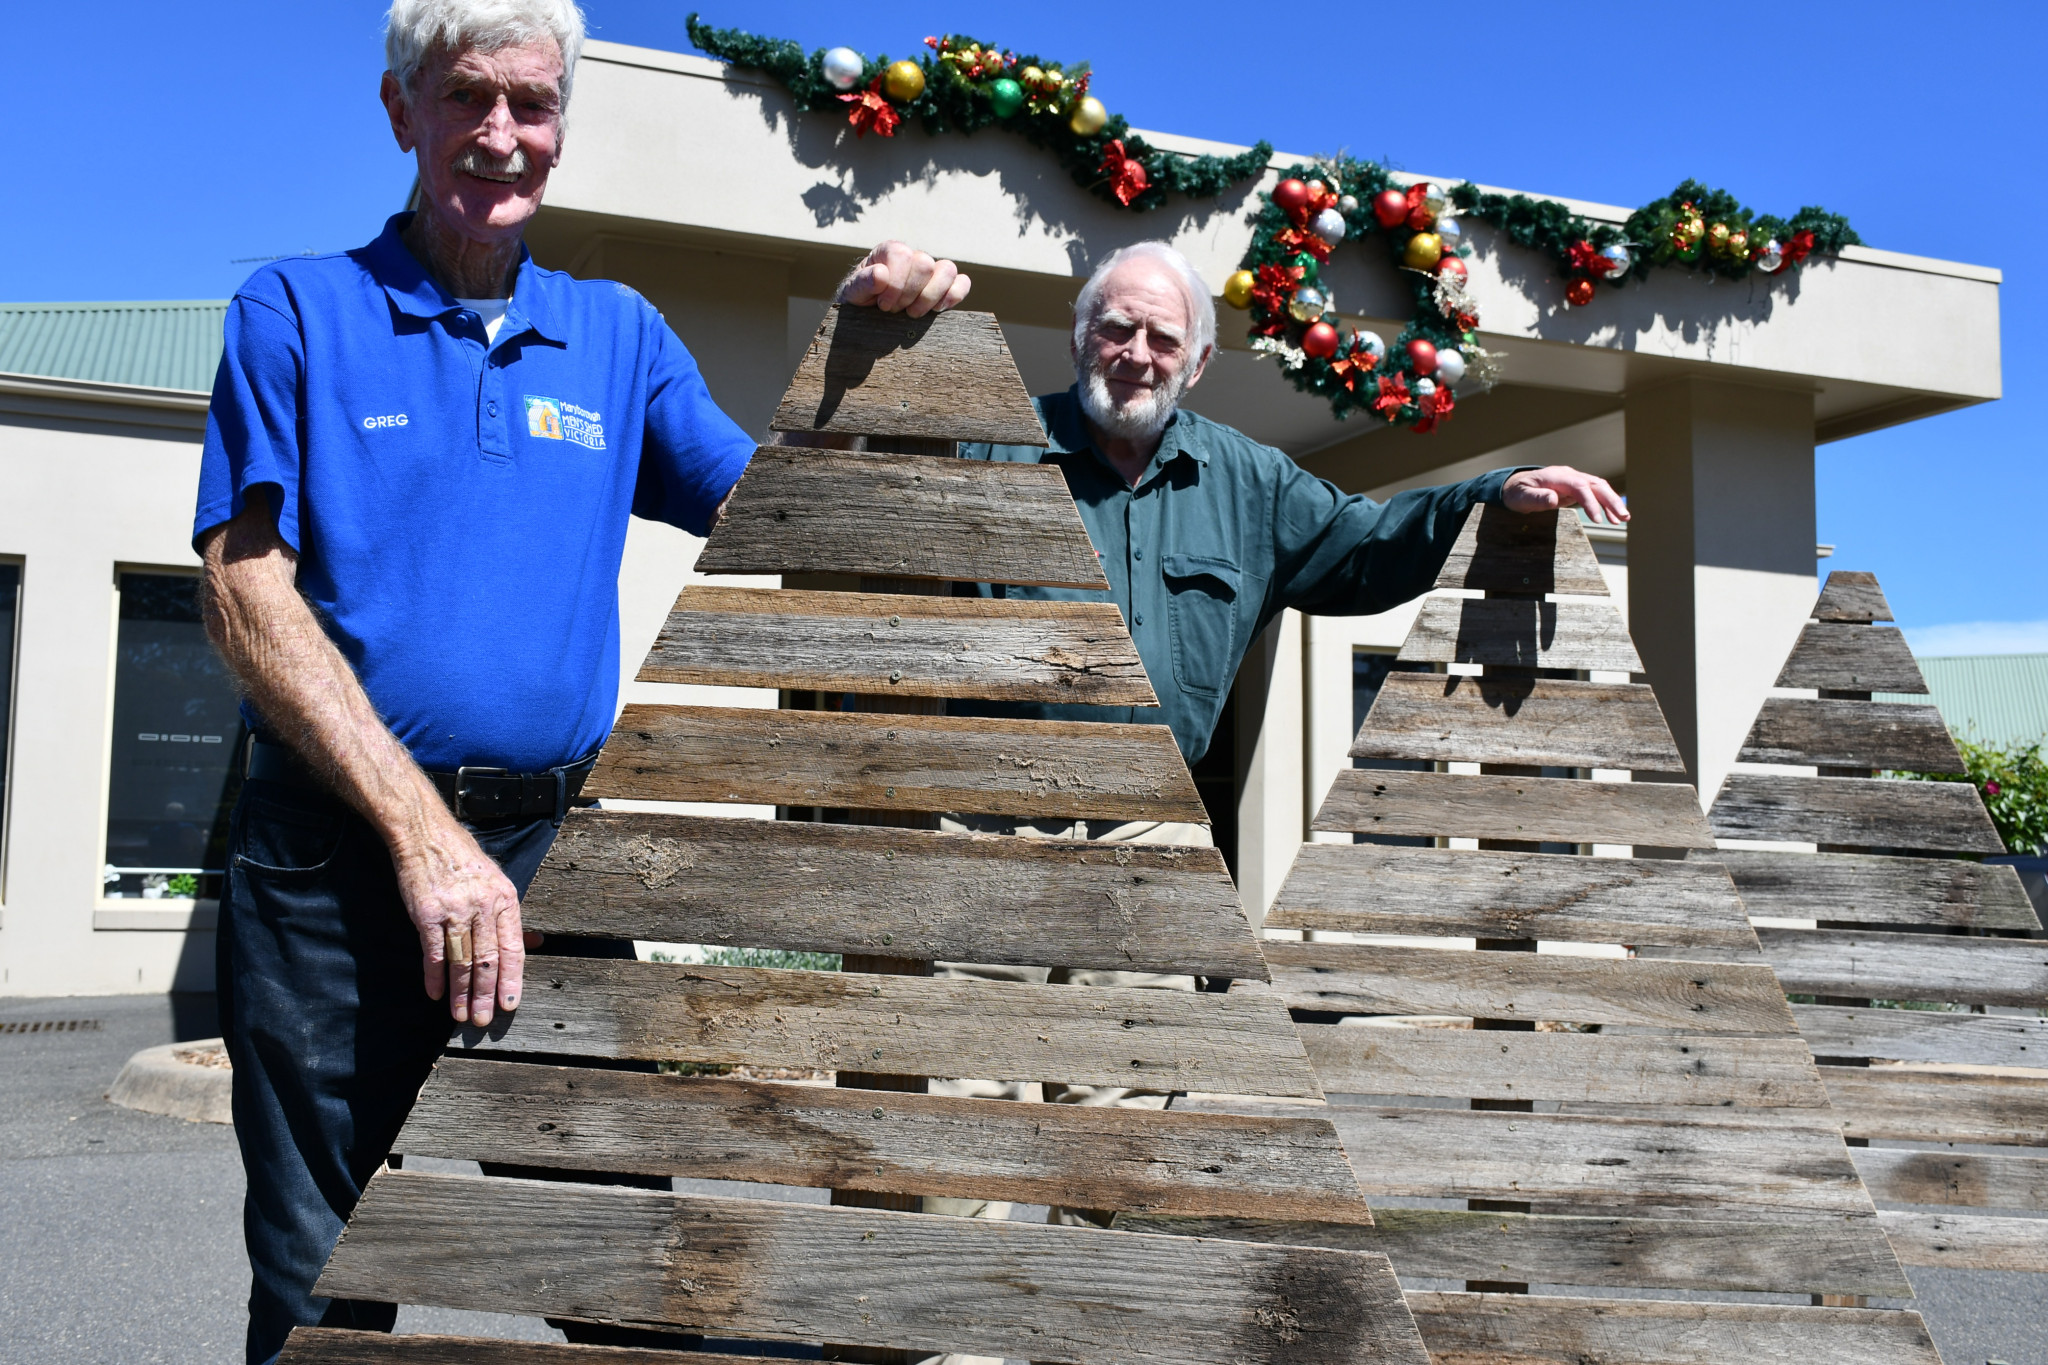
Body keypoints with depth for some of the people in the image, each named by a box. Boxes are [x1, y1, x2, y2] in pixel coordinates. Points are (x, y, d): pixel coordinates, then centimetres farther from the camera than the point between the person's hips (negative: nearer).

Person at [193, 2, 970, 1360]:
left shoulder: (618, 332, 13)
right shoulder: (295, 312, 2)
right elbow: (245, 591, -7)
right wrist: (422, 832, -17)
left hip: (551, 855, 3)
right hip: (336, 855, -2)